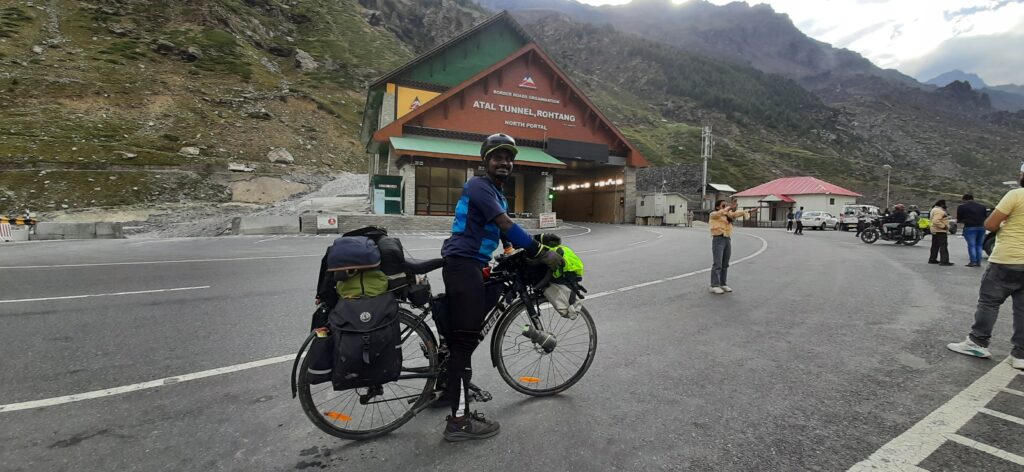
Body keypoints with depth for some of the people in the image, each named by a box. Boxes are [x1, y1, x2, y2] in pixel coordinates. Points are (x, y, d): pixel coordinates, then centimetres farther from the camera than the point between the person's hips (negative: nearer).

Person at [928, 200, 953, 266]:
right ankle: (944, 261, -13)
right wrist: (943, 226, -23)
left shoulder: (935, 209, 17)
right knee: (943, 246, -11)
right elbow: (936, 221, -28)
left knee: (935, 246, 15)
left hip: (936, 231, 11)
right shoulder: (939, 211, -17)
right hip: (940, 231, -11)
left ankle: (932, 259, 20)